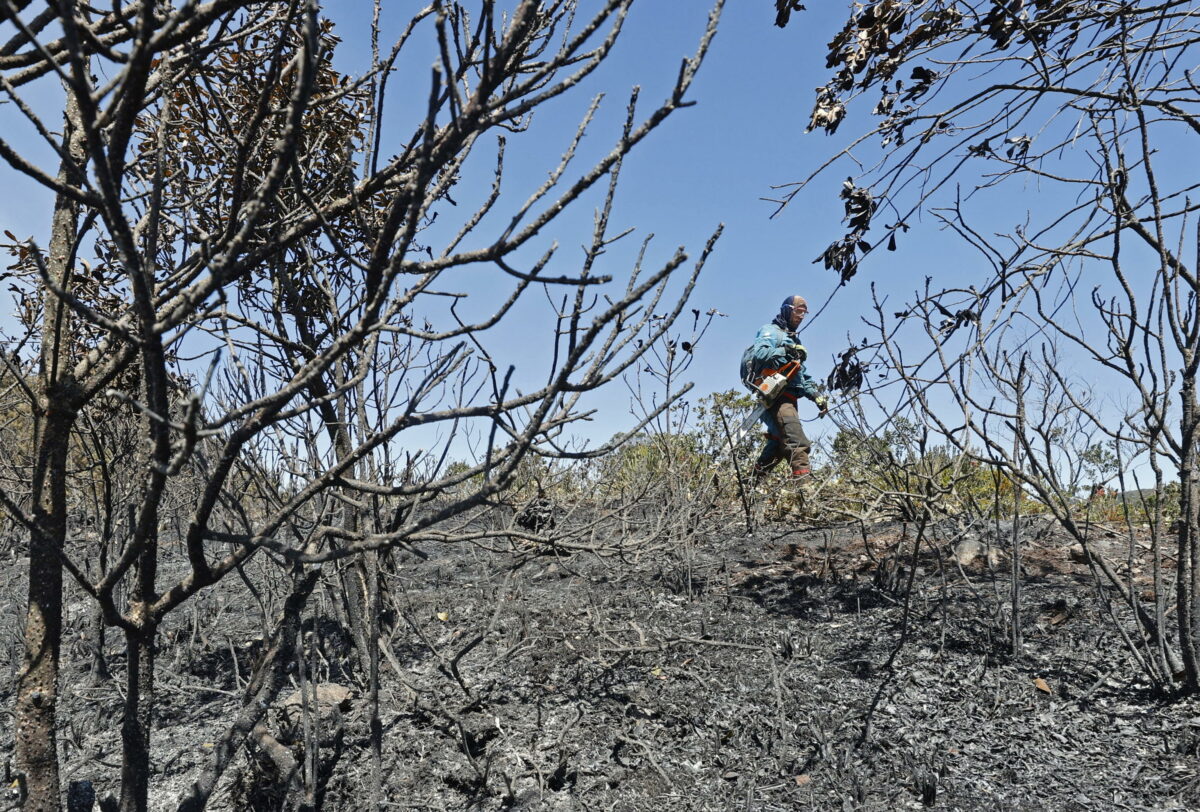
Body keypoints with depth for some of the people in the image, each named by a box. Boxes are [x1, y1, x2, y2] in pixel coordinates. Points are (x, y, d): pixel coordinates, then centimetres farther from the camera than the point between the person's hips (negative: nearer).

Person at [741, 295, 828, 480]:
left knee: (778, 443, 10)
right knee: (797, 443, -24)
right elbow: (758, 352, -18)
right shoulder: (771, 331, 4)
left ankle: (754, 479, 17)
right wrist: (785, 351, -23)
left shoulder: (793, 340, 32)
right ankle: (802, 476, -35)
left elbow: (803, 376, 27)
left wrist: (817, 396, 13)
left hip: (788, 398, 10)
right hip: (775, 393, -10)